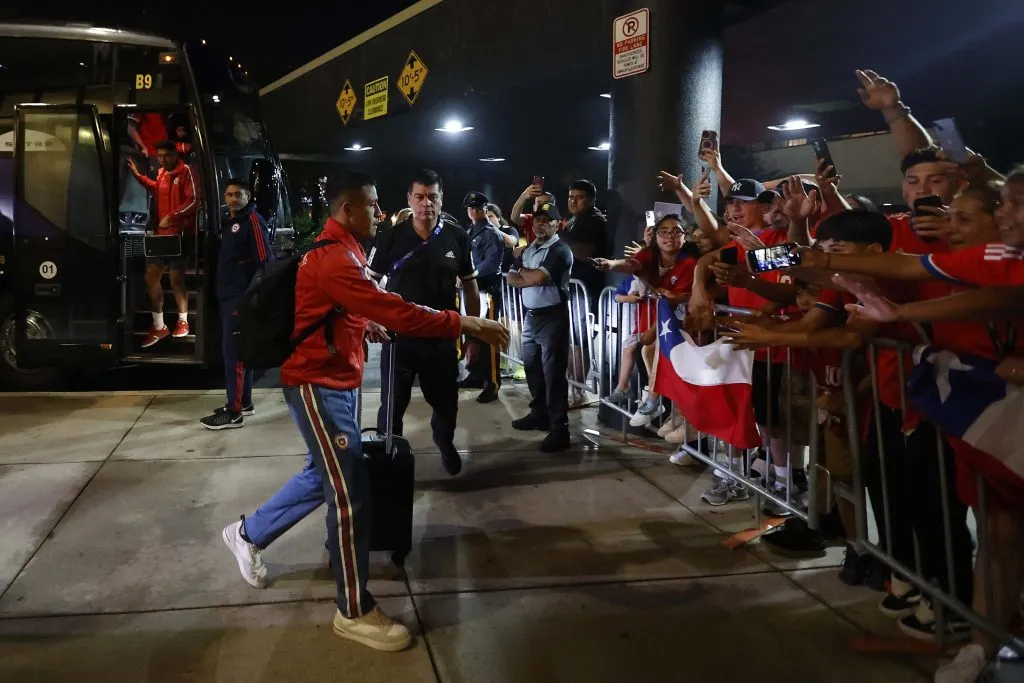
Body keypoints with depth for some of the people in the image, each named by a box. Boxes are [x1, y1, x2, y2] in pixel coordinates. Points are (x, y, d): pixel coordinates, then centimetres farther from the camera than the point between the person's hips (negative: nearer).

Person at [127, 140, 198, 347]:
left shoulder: (186, 171, -9)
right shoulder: (161, 173, 13)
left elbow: (193, 201, -16)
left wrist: (172, 217, -21)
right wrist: (137, 175, 29)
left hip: (180, 235, -8)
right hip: (162, 233, 8)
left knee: (176, 280, 0)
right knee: (151, 277, 6)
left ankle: (183, 321, 22)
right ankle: (159, 326, 15)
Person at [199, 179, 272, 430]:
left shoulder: (253, 221, -10)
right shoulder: (228, 222, 18)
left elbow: (265, 261, -16)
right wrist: (222, 289, 15)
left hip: (242, 296, -9)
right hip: (228, 295, 9)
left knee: (234, 351, -10)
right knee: (238, 349, 14)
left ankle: (234, 412, -8)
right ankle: (243, 401, 23)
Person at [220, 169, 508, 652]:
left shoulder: (342, 251, 10)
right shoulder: (333, 260, -24)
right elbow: (395, 312, -31)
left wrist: (365, 325, 4)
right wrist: (465, 325, -30)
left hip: (338, 382, 10)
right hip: (318, 385, -10)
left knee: (323, 475, 21)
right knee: (350, 492, -6)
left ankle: (248, 534, 42)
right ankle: (355, 611, 7)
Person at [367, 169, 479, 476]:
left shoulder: (457, 237, -3)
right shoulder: (390, 238, -7)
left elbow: (470, 286, 6)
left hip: (443, 335, 2)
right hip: (399, 334, -2)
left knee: (446, 399, 16)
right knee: (393, 402, 6)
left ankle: (445, 442, 47)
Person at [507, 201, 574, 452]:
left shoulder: (560, 250, -10)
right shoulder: (528, 249, 15)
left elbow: (539, 276, -21)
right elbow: (510, 278, 8)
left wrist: (523, 271, -1)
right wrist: (533, 279, -10)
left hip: (552, 317, -8)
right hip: (530, 316, 8)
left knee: (553, 372, -7)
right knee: (532, 367, 15)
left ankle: (559, 429, -4)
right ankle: (539, 414, 30)